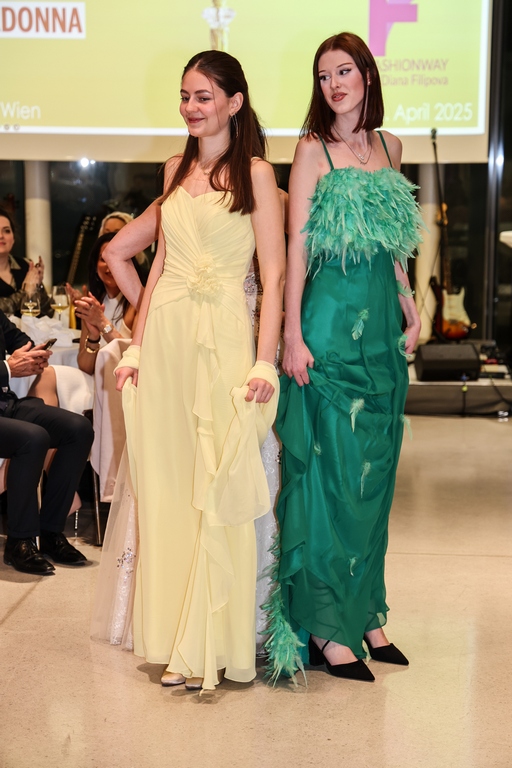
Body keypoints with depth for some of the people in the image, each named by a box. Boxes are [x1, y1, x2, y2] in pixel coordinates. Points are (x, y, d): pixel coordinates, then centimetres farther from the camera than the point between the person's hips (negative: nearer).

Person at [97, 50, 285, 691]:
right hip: (166, 338, 5)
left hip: (226, 337, -5)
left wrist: (264, 361, -15)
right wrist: (139, 344, 9)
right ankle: (171, 634, 18)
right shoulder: (177, 170, 16)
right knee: (166, 485, 7)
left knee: (219, 488, -4)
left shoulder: (254, 172, 0)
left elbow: (274, 271, -6)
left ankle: (208, 645, 5)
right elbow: (160, 263, 17)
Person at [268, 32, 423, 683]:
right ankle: (324, 623, 7)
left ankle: (364, 610, 22)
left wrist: (409, 308, 12)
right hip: (331, 323, -6)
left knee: (374, 474, 10)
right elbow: (295, 246, -7)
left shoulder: (389, 148, 14)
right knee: (333, 475, -3)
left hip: (382, 326, 6)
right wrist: (292, 335, -13)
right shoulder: (313, 149, -3)